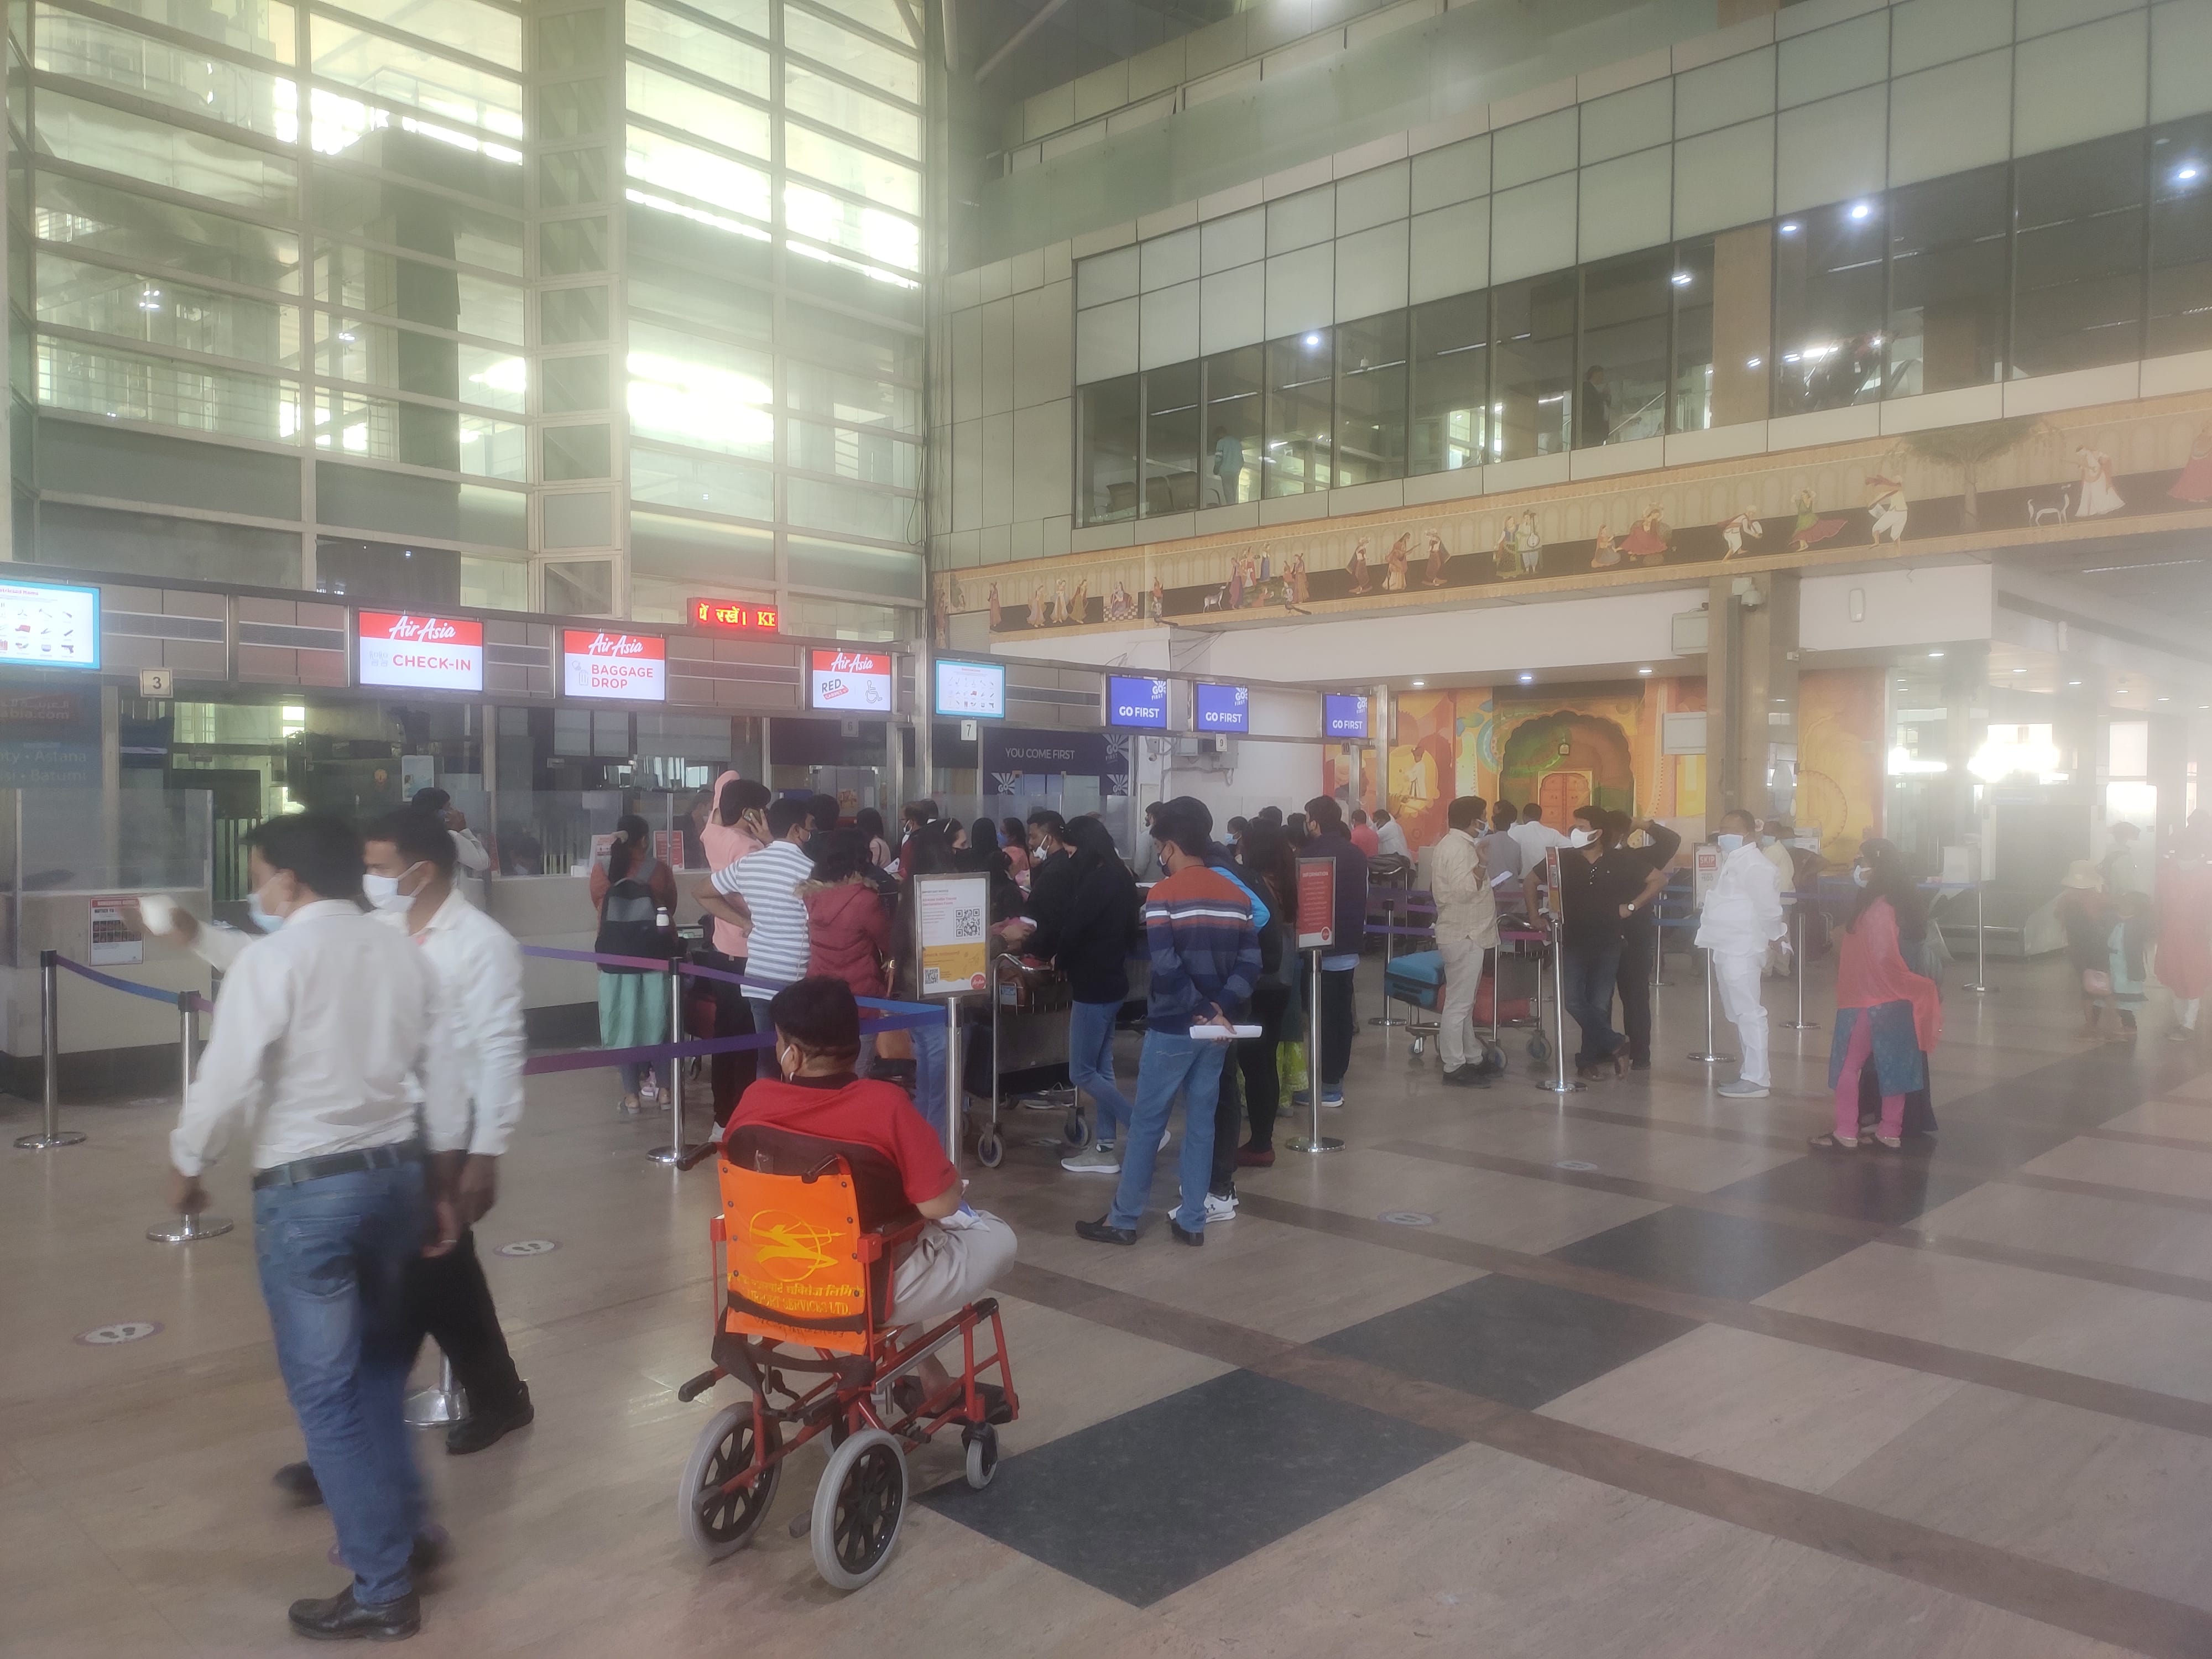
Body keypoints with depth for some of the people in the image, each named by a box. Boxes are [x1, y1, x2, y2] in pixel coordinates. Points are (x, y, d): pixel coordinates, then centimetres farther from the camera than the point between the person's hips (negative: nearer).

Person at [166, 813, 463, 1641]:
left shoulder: (271, 959, -13)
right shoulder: (404, 952, 5)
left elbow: (227, 1082, -14)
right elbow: (444, 1081, 7)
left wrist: (185, 1169, 5)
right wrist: (441, 1186, 17)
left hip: (305, 1189, -6)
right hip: (397, 1173, 6)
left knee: (325, 1391, 4)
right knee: (375, 1369, 23)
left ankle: (381, 1589, 11)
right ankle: (398, 1530, 34)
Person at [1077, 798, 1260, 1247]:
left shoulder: (1163, 895, -12)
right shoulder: (1237, 895, 6)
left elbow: (1166, 969, -21)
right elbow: (1250, 962, -2)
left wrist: (1203, 1010, -13)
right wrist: (1221, 1009, -9)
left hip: (1172, 1027, -5)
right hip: (1216, 1028, 5)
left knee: (1146, 1122, 4)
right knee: (1201, 1120, 11)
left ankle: (1123, 1219, 12)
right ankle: (1192, 1221, 16)